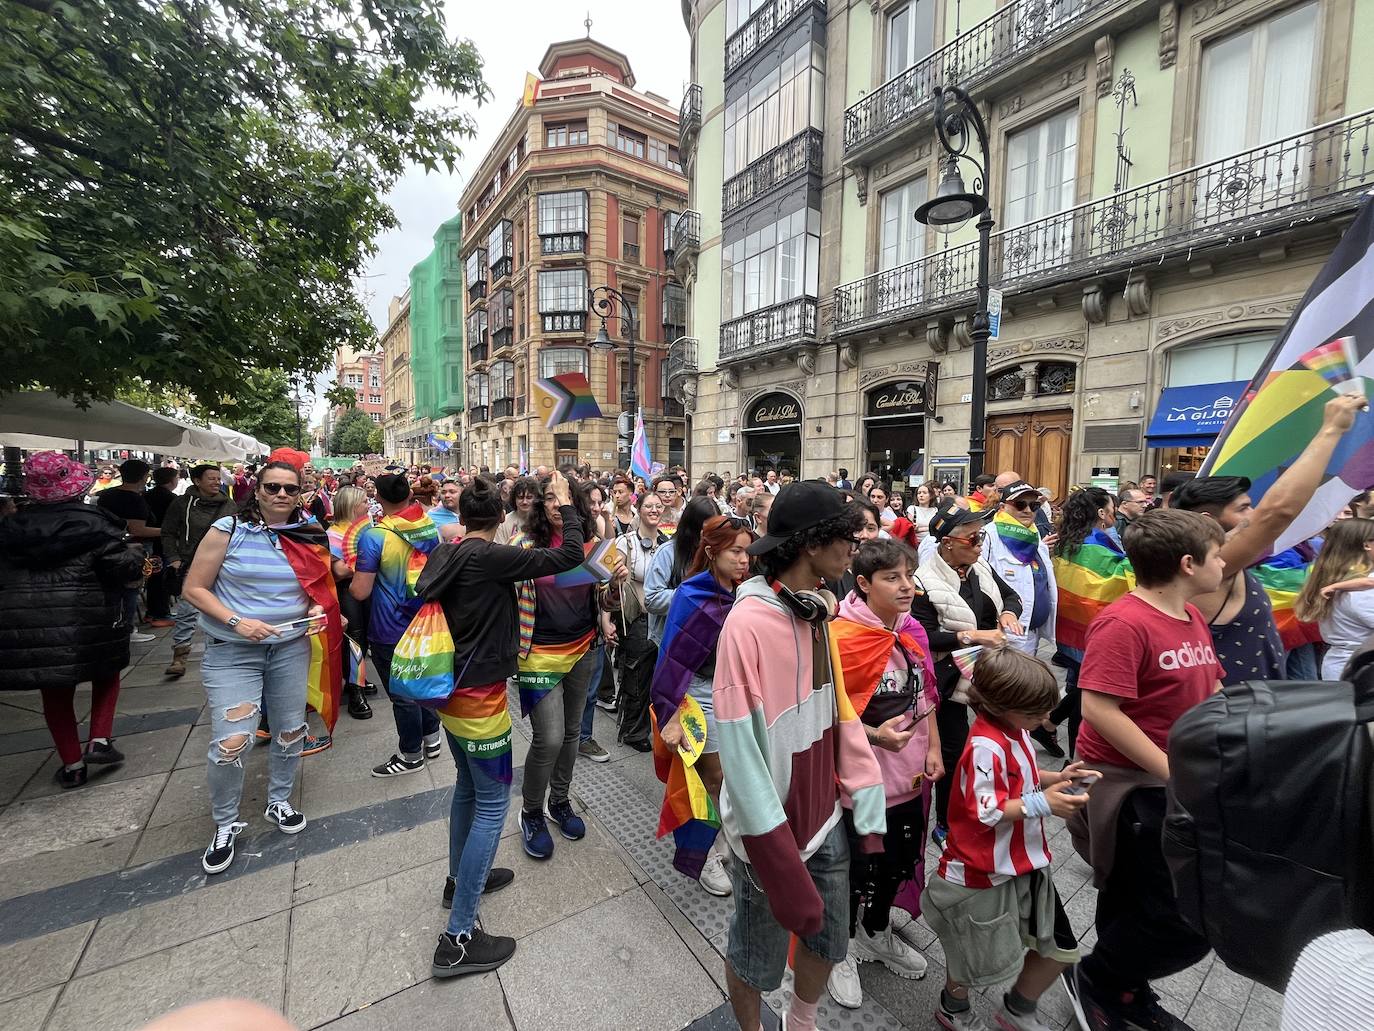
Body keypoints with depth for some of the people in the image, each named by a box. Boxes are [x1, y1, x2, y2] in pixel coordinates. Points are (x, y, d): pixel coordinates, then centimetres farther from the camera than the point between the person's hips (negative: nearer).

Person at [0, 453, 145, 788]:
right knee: (107, 673, 21)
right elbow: (121, 566, -16)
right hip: (84, 623, -4)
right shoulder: (94, 522, -10)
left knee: (55, 694, 15)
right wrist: (136, 558, 3)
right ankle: (99, 741, 11)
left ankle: (71, 764, 21)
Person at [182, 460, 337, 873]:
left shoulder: (307, 536, -1)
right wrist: (237, 621, -21)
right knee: (231, 742, -7)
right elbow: (193, 589, -8)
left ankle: (279, 800, 39)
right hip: (232, 651, -3)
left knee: (290, 731, 15)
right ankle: (225, 824, 20)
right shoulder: (228, 530, -10)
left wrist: (316, 609, -8)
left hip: (291, 647, 4)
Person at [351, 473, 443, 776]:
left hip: (391, 632, -6)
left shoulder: (374, 536, -21)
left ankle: (411, 756, 25)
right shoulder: (431, 528, -4)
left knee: (402, 693, 9)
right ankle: (431, 739, 37)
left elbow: (360, 592, -19)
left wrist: (351, 583, 2)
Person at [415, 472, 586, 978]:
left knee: (468, 786, 26)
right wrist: (567, 504, -9)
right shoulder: (490, 558, -23)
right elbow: (569, 555, -22)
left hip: (450, 691, 9)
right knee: (492, 804, 3)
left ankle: (462, 877, 45)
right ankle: (459, 937, 11)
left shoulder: (444, 556, 0)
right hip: (480, 699, -9)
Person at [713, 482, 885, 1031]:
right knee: (758, 959, 19)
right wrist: (778, 856, -21)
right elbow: (739, 749, -24)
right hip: (770, 830, -6)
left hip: (826, 819, 6)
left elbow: (839, 711, 2)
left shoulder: (820, 610, -3)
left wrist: (867, 805, 1)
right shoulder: (749, 622, -27)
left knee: (829, 940, 25)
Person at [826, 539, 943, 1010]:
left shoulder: (912, 632, -1)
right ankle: (843, 947, 43)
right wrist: (875, 735, -28)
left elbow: (925, 697, 10)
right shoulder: (840, 636, -26)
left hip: (910, 775, 7)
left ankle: (877, 932, 53)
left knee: (899, 859, 25)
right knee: (857, 867, 14)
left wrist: (933, 749, 5)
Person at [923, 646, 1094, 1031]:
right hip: (985, 873, -8)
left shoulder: (1015, 730, -1)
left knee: (1060, 949, 18)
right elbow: (986, 811, -29)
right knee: (980, 956, 14)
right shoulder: (986, 747, -31)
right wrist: (1042, 804, -29)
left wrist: (1056, 778, -1)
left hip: (1025, 865, 9)